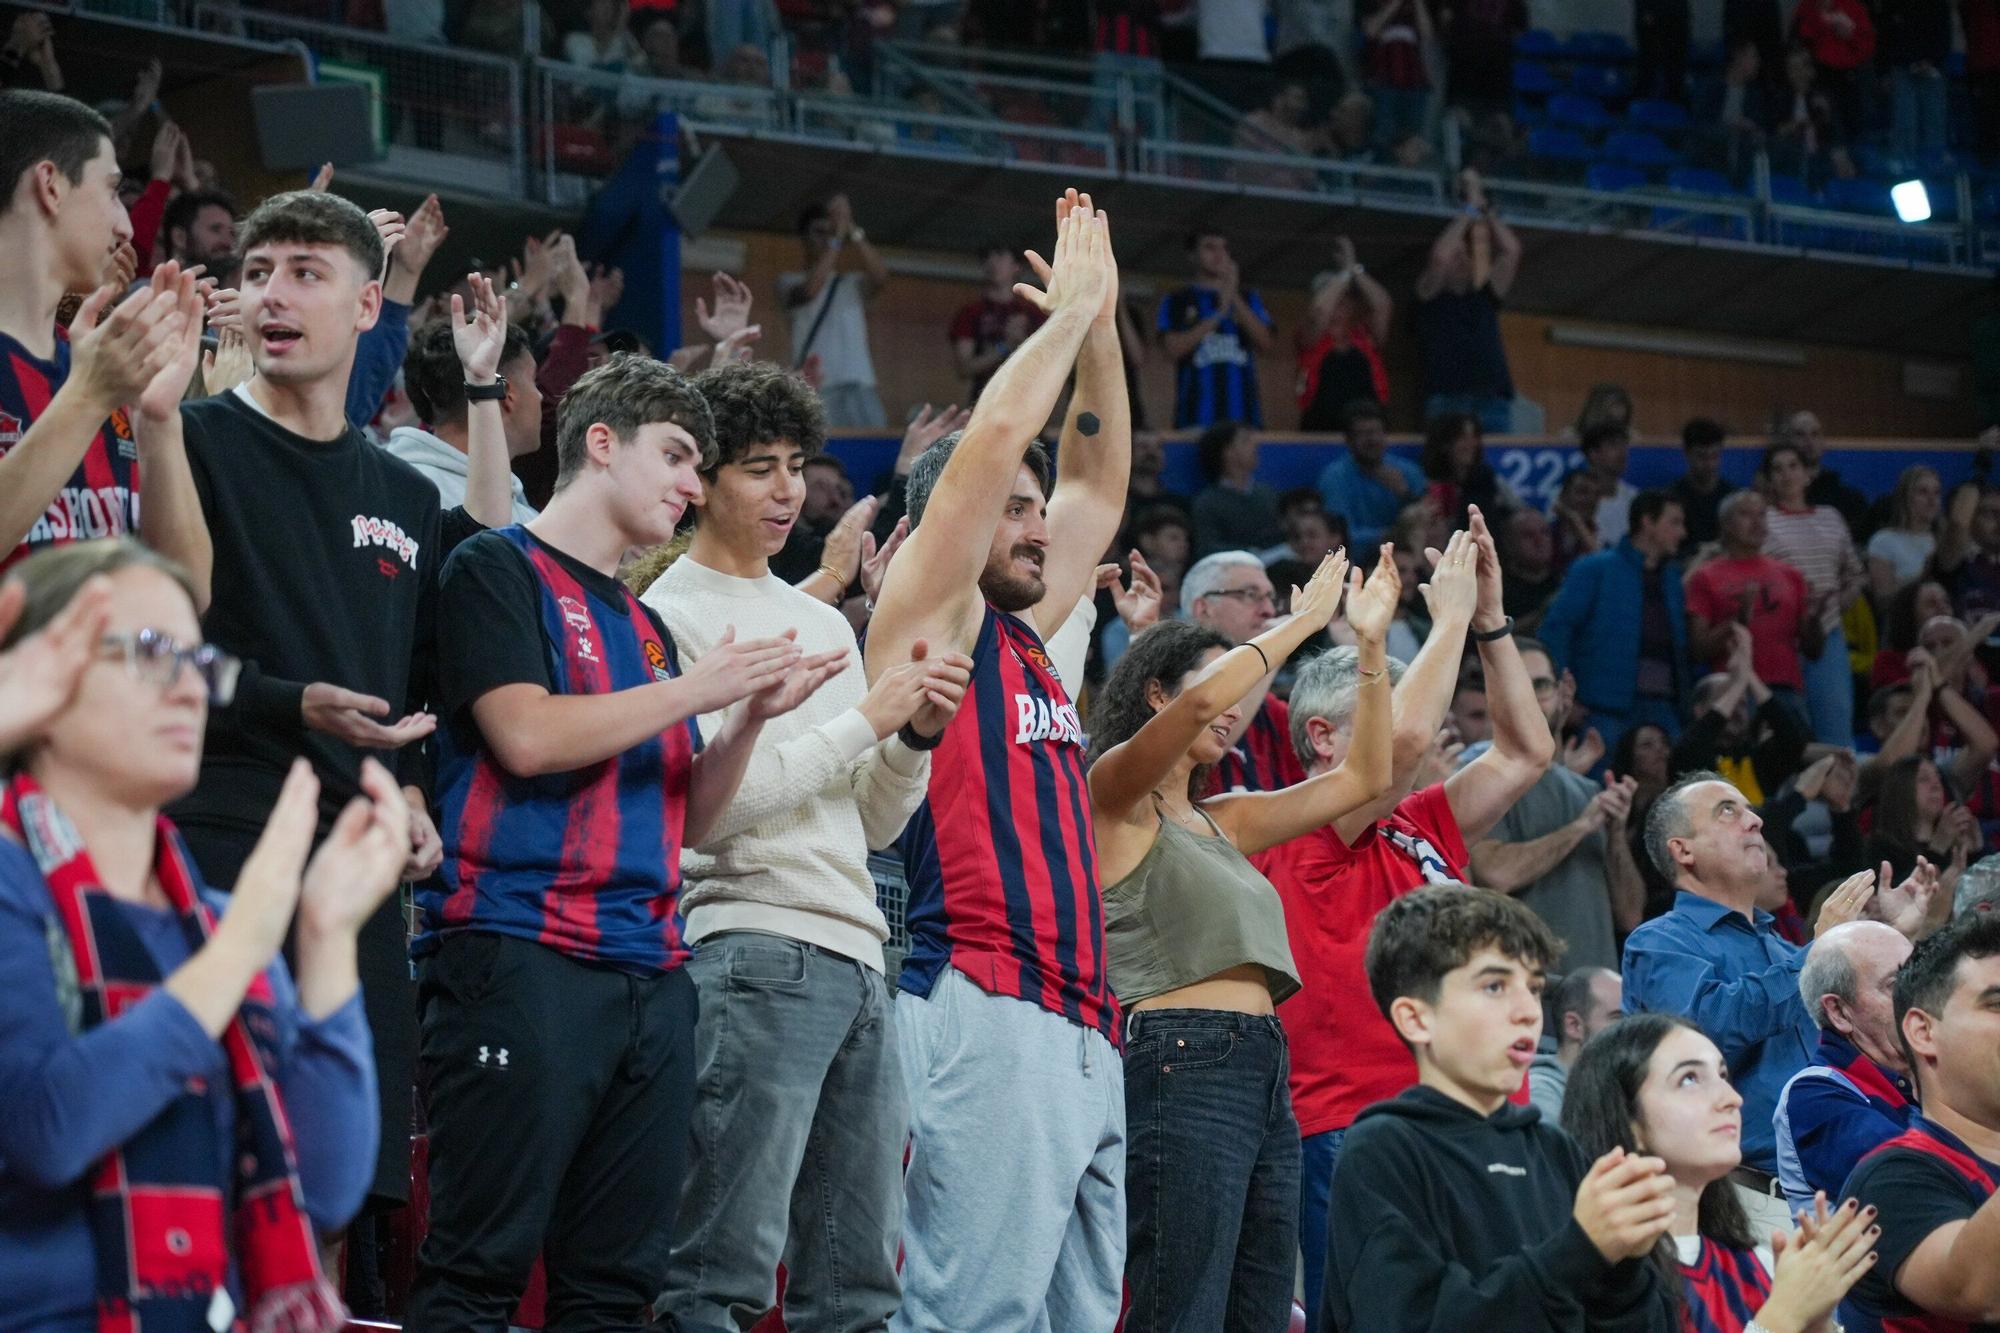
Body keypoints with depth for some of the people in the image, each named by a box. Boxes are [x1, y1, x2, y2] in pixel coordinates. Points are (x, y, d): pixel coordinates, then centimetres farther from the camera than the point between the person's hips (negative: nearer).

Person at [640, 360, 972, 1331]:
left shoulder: (825, 623, 22)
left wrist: (916, 737, 3)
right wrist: (866, 718, -10)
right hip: (751, 956, -8)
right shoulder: (669, 618, -2)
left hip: (857, 961, 8)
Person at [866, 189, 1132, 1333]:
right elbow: (995, 438, -7)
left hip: (1081, 1031, 9)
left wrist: (1103, 324, 25)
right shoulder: (929, 622, 1)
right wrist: (1068, 311, 4)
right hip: (987, 1014, -9)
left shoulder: (1026, 639, 23)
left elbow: (1099, 483, 31)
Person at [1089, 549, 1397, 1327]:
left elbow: (1363, 777, 27)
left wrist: (1371, 645, 20)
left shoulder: (1221, 820, 24)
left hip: (1263, 1071, 9)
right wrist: (1300, 624, -6)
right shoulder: (1116, 798, 1)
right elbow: (1198, 704, -17)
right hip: (1182, 1064, -9)